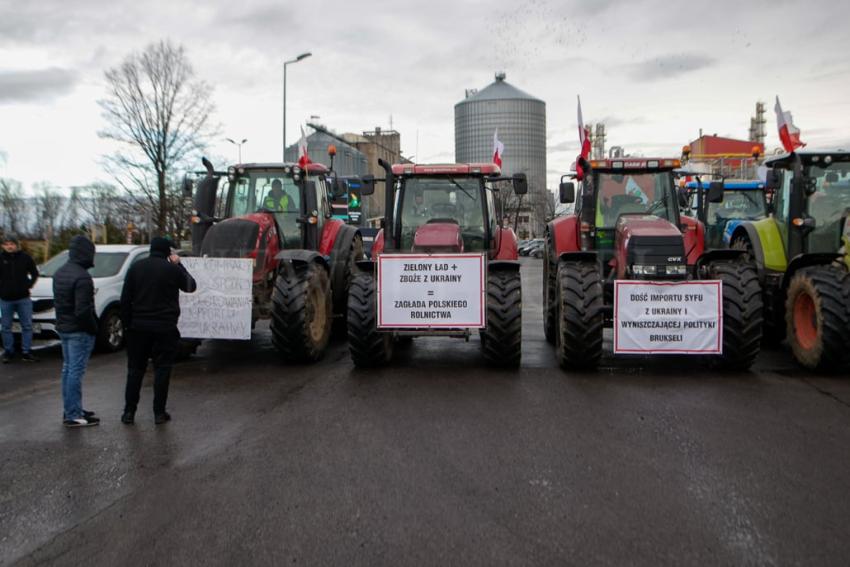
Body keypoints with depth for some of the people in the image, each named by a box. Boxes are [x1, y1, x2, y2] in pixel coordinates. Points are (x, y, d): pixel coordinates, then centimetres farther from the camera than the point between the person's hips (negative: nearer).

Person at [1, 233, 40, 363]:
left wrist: (29, 285, 4)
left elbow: (35, 273, 13)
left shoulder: (25, 257, 1)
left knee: (27, 326, 3)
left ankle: (26, 352, 11)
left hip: (23, 298, 1)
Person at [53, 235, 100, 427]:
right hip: (79, 331, -10)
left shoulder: (60, 273, 10)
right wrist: (93, 328, -13)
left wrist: (62, 321, 19)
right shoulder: (82, 277, -22)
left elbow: (57, 302, 16)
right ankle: (73, 415, 0)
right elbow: (83, 310, -25)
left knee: (68, 369, 16)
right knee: (76, 371, -5)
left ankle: (71, 410, 26)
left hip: (63, 328, 10)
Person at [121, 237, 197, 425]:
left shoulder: (135, 268, 4)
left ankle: (129, 412, 12)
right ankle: (159, 413, 5)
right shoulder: (172, 269, -6)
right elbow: (190, 286, 10)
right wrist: (178, 264, 15)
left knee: (135, 369, 11)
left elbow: (125, 299, 3)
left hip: (138, 326, 3)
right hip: (165, 328, -3)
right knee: (162, 369, 4)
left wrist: (127, 322, 9)